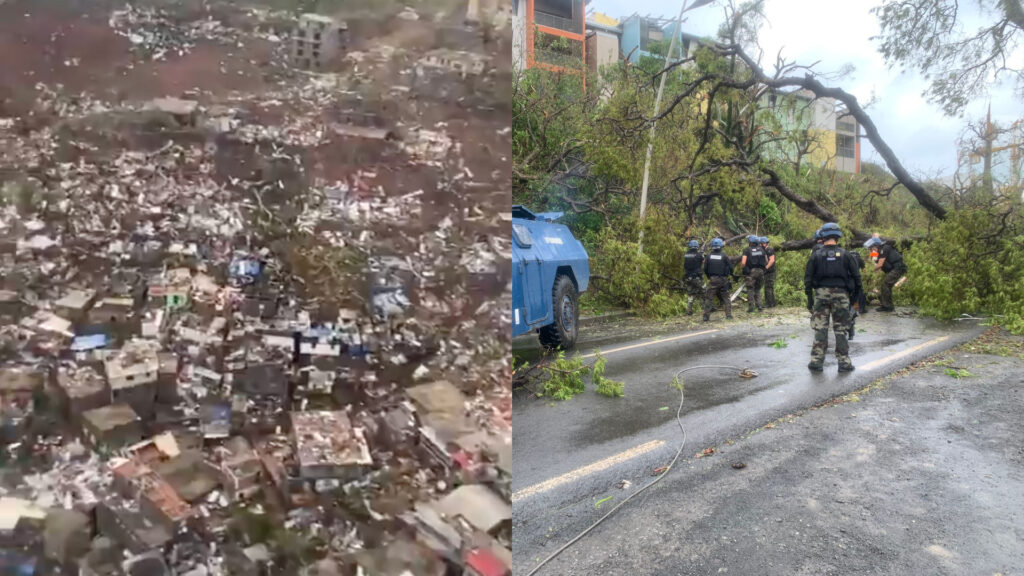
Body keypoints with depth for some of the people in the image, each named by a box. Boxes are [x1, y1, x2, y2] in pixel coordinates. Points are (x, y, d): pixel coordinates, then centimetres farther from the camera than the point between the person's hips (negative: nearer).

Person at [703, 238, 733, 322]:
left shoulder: (709, 256, -1)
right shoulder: (724, 256, -5)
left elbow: (705, 269, 2)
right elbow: (730, 267, -4)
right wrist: (730, 274, 17)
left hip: (712, 280, 0)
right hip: (723, 280, 0)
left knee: (708, 298, 1)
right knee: (725, 298, 11)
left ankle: (706, 316, -5)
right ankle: (729, 315, 7)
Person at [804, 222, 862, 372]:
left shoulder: (816, 256, 0)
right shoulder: (845, 255, 1)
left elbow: (808, 278, 0)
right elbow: (856, 276, 3)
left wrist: (809, 298, 7)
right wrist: (856, 293, 13)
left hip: (821, 294, 0)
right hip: (841, 294, 0)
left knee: (820, 328, 4)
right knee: (841, 329, 5)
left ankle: (817, 361, 3)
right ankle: (844, 361, 7)